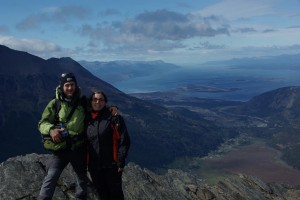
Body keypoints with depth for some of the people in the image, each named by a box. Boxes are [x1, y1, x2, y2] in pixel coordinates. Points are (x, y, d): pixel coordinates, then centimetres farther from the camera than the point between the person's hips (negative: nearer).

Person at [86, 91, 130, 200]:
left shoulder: (114, 117, -7)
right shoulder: (87, 119, 8)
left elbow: (124, 140, -10)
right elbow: (85, 142, 16)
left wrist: (120, 162, -13)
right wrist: (87, 162, 12)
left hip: (112, 166, -4)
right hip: (94, 167, 4)